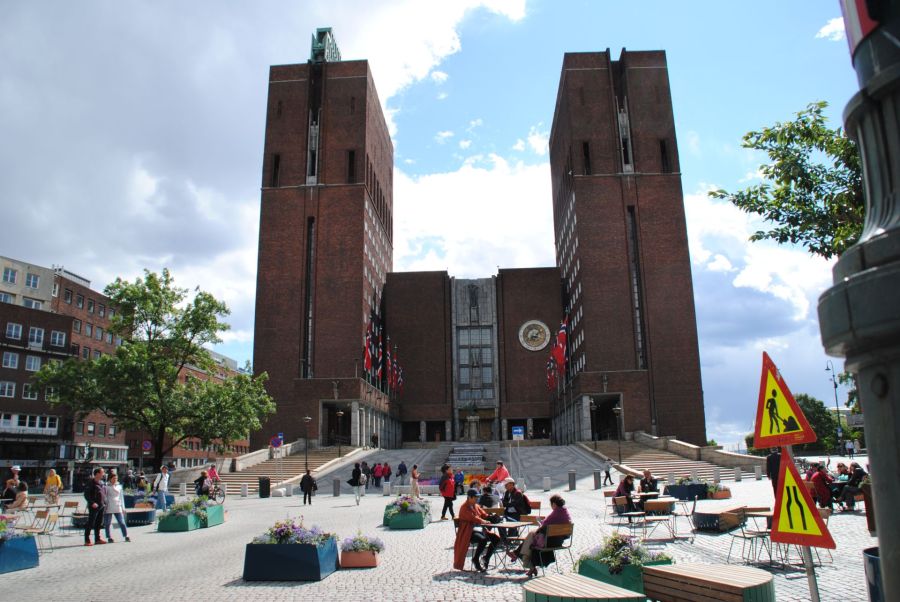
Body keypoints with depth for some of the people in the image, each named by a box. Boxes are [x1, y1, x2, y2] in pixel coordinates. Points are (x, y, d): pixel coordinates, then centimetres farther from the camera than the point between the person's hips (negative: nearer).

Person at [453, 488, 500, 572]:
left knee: (496, 538, -9)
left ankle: (486, 558, 2)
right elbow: (473, 518, -23)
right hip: (469, 532, -8)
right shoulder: (464, 508, -9)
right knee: (483, 540, -34)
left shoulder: (476, 506, 17)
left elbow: (484, 514, 11)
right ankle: (475, 559, -12)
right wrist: (483, 521, -33)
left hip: (479, 529, 8)